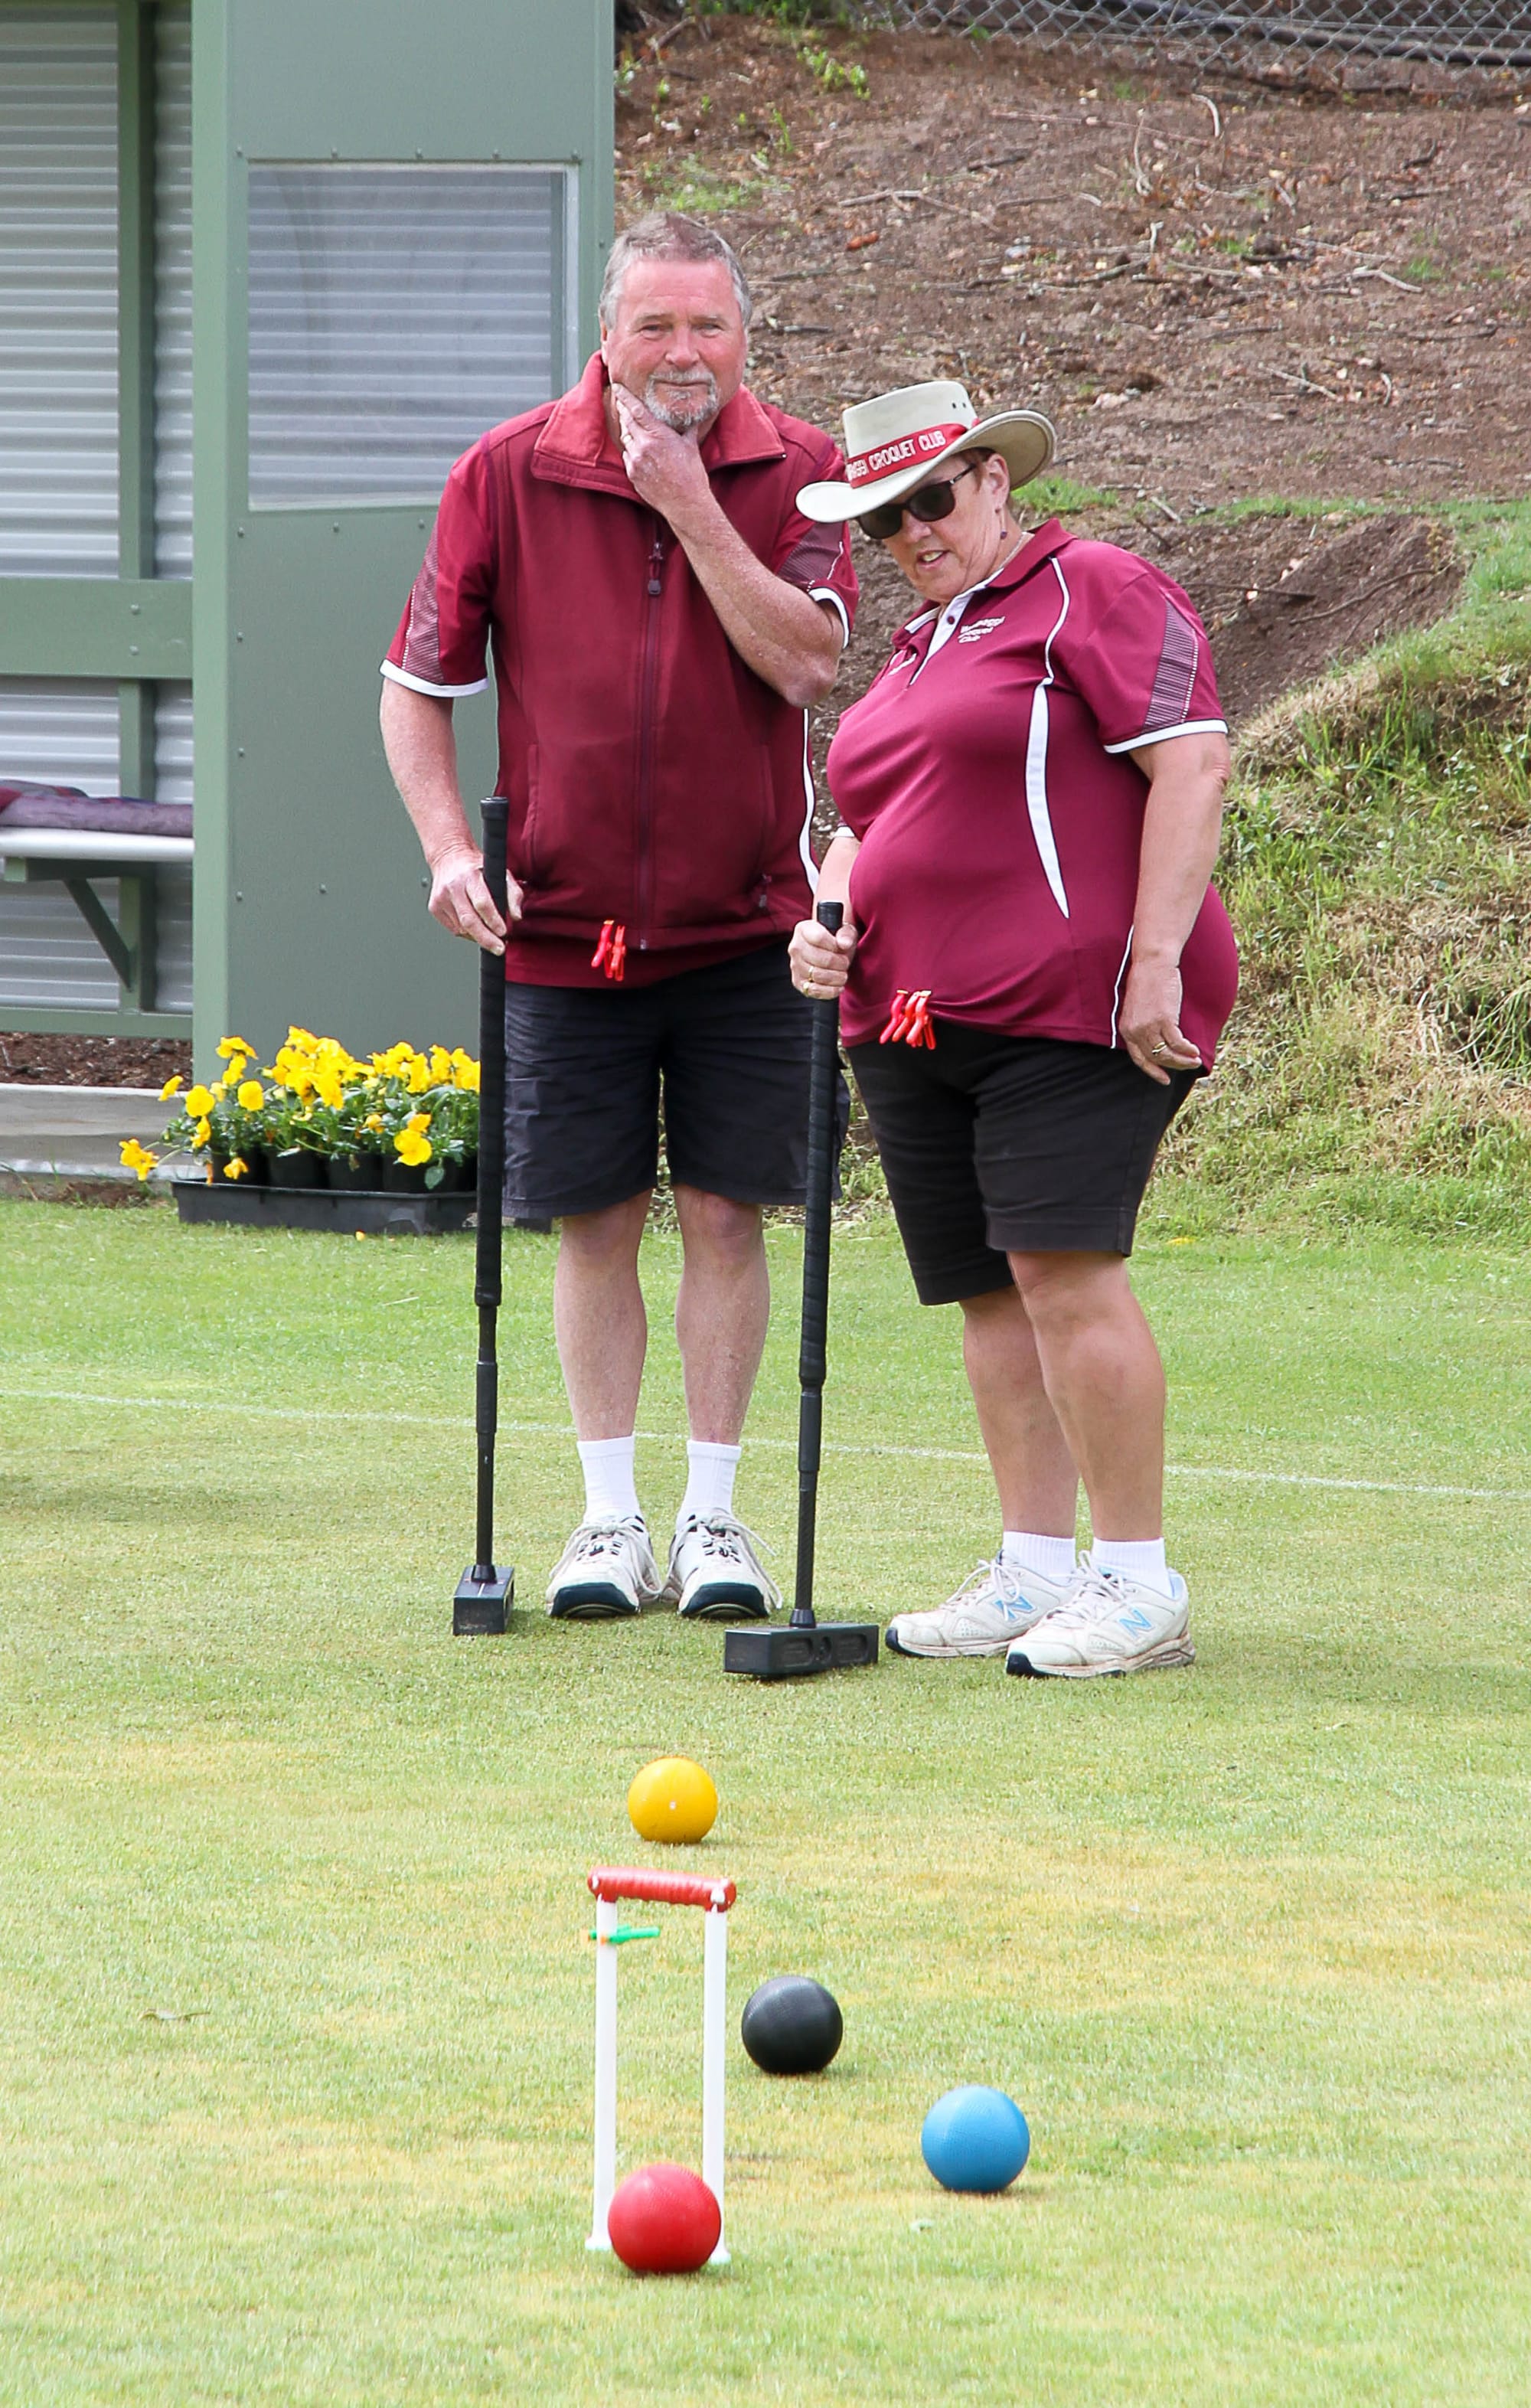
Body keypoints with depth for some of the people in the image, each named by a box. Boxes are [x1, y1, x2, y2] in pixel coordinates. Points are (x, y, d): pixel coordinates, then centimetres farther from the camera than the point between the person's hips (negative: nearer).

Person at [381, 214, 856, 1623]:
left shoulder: (795, 473, -3)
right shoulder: (510, 475, -2)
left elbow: (804, 662, -17)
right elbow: (417, 683, 4)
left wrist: (689, 503, -18)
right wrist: (449, 848, -8)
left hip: (741, 924, 0)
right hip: (567, 925, 0)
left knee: (726, 1214, 1)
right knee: (597, 1221, 4)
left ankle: (715, 1511, 11)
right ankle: (612, 1518, 13)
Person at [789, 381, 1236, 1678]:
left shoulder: (1093, 591, -3)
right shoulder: (918, 649, 24)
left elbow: (1192, 760, -12)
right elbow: (866, 820, 30)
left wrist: (1154, 959, -18)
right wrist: (826, 922, 7)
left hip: (1070, 1004, -9)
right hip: (919, 1019, 9)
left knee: (1066, 1269, -16)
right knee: (988, 1292, 6)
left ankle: (1141, 1586, -13)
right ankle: (1037, 1569, 11)